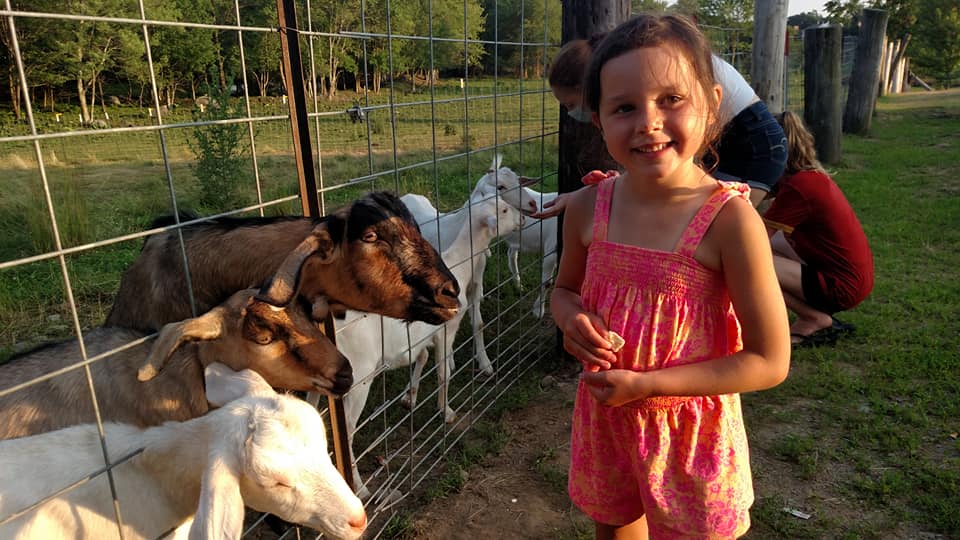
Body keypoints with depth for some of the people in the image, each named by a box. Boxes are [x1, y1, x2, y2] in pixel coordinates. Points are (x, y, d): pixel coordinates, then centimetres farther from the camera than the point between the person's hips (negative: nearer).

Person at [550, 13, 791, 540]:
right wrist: (572, 318, -15)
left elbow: (769, 362, -17)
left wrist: (648, 384, -22)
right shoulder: (587, 208, -10)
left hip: (692, 431, -4)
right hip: (604, 417, 4)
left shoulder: (729, 219, -22)